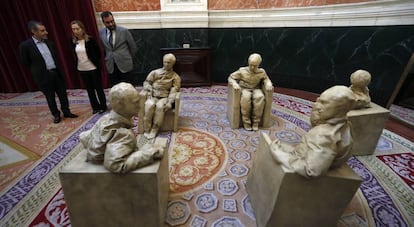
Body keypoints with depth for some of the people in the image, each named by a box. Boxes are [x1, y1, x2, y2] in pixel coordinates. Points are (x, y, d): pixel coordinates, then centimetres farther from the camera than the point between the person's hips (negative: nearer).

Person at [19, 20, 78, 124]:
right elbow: (25, 63, -1)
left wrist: (57, 69, 11)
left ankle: (66, 112, 24)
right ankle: (56, 115, 24)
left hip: (57, 73, 4)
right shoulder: (25, 45, -10)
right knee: (50, 97, 9)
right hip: (44, 76, -3)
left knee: (63, 94, 9)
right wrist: (38, 70, 6)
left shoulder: (49, 43, 4)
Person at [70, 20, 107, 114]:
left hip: (93, 68, -5)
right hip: (81, 69, 5)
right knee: (89, 89, 12)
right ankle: (95, 106, 24)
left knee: (98, 87, 4)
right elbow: (75, 54, 15)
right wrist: (77, 65, 11)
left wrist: (96, 63, 0)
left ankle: (103, 106, 18)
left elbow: (98, 52, -3)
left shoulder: (90, 39, -11)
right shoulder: (73, 41, 2)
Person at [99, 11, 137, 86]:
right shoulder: (101, 33, 4)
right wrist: (107, 59, 18)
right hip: (111, 66, 3)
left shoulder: (124, 31, -7)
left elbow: (133, 47, 2)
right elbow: (103, 48, 18)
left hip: (124, 65, -3)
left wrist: (129, 59, 11)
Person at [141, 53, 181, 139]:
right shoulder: (155, 72, 13)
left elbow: (174, 91, -4)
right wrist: (149, 94, -9)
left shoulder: (175, 77, 7)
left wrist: (169, 102, -19)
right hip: (152, 96, 2)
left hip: (164, 98, -1)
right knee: (150, 105, -33)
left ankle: (154, 130, -26)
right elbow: (147, 83, 9)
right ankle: (147, 129, -21)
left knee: (160, 106, -35)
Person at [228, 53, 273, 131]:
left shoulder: (261, 72, 2)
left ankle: (256, 122, -22)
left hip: (256, 89, 2)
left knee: (260, 97, -35)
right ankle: (246, 122, -24)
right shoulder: (242, 71, -4)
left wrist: (269, 85, -8)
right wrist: (235, 84, -21)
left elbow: (266, 79, 17)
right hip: (244, 89, -2)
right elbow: (231, 77, 1)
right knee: (246, 97, -39)